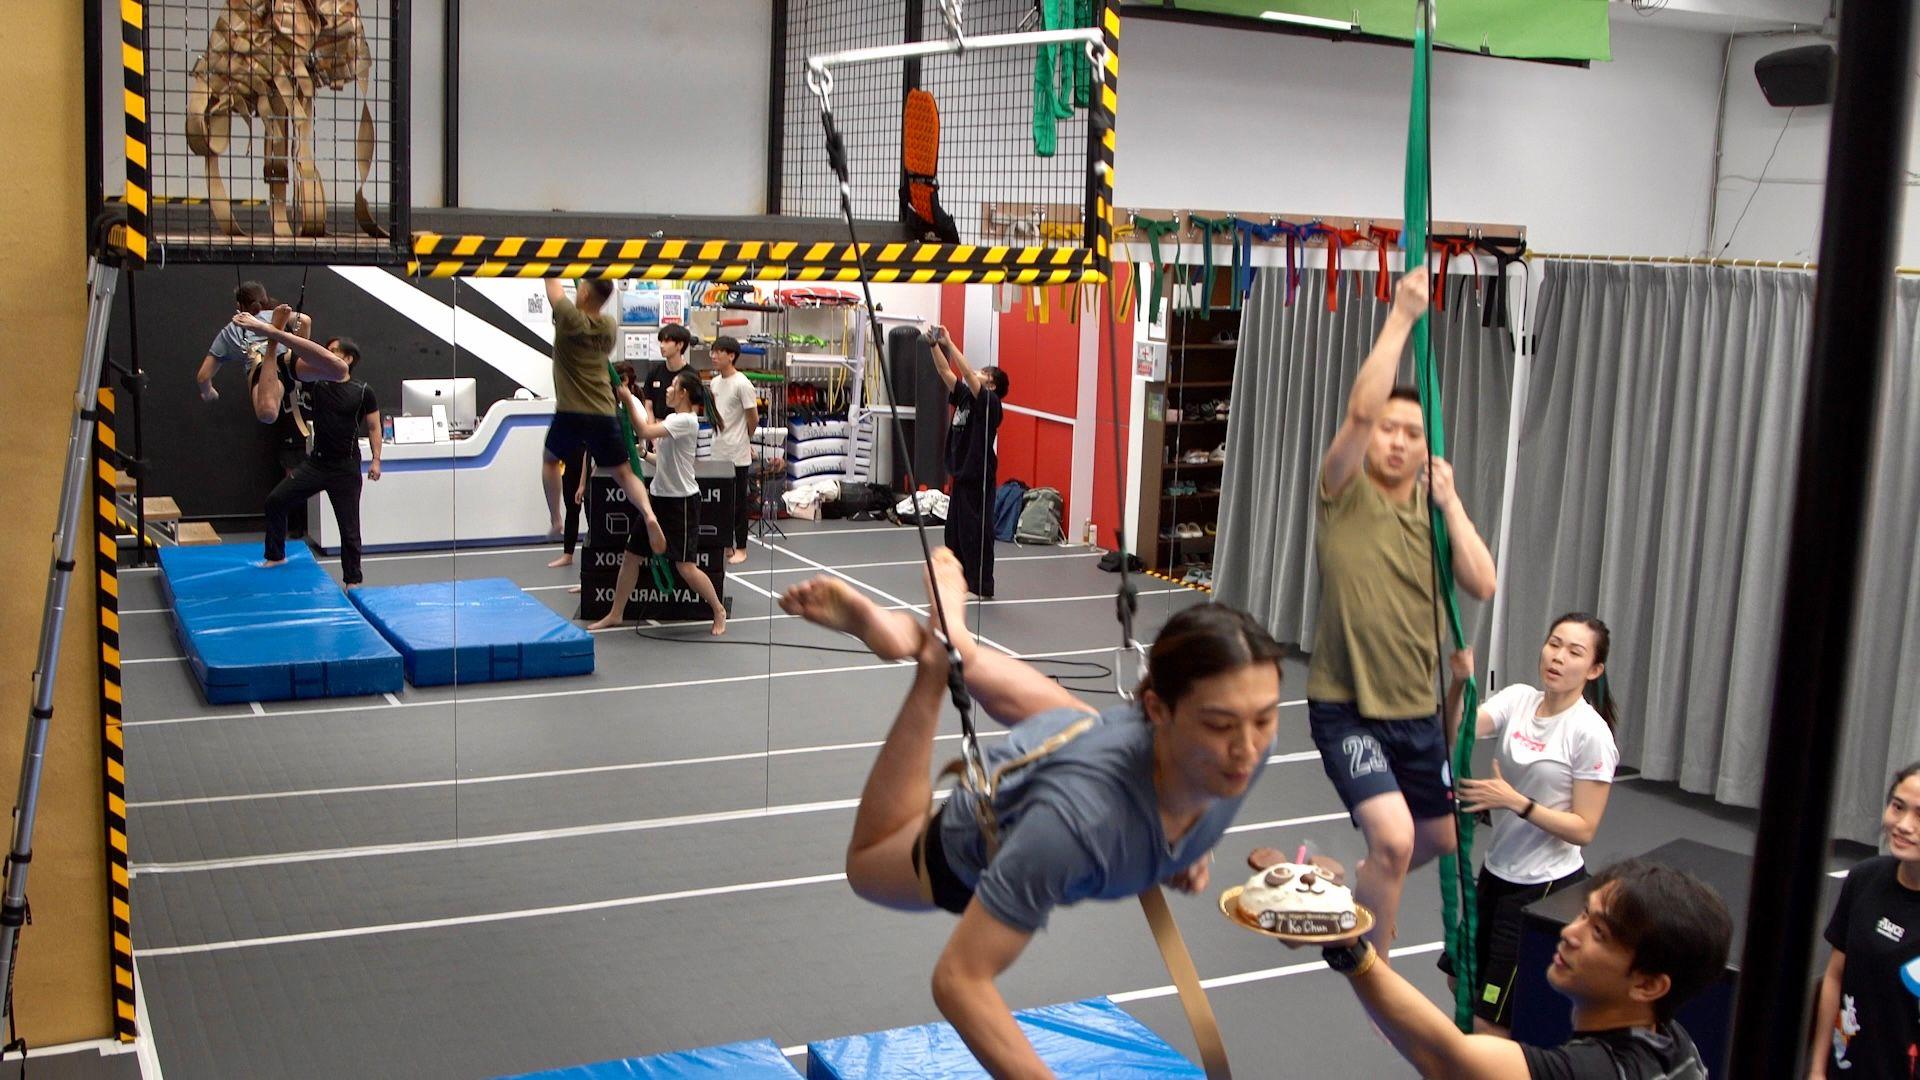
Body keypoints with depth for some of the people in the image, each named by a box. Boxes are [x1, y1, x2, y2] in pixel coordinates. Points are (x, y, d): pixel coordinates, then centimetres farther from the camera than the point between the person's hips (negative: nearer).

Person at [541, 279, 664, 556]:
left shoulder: (570, 319, -10)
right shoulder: (609, 325, 5)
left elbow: (553, 284, 3)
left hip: (571, 414, -3)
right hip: (605, 414, 3)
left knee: (550, 460, 24)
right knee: (624, 472, 6)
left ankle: (556, 522, 19)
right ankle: (648, 514, -22)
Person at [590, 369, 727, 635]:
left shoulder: (686, 421, -18)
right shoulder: (672, 419, 11)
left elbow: (644, 431, -28)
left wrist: (629, 402, -21)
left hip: (681, 502, -9)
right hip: (659, 496, 9)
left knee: (685, 566, -7)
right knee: (630, 555, 8)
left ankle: (719, 611, 12)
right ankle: (616, 614, 17)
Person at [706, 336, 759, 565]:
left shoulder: (742, 384, -14)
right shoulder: (714, 382, 9)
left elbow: (753, 419, -10)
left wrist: (742, 439, 2)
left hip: (737, 455, -7)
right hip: (718, 452, 7)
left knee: (738, 502, 2)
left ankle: (741, 548, 11)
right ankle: (727, 546, 20)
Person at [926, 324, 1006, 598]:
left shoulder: (990, 403, -11)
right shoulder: (964, 397, 10)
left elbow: (967, 373, -22)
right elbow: (946, 372, 9)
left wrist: (949, 343, -20)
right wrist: (935, 345, -2)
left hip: (978, 480, -9)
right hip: (961, 476, 9)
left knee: (977, 532, -5)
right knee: (955, 531, 13)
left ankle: (982, 587, 0)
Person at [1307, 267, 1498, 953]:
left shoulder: (1434, 512, 6)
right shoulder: (1346, 495, -8)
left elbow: (1483, 586, -9)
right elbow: (1361, 409, -24)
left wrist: (1449, 500, -13)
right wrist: (1401, 317, -24)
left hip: (1417, 710, 6)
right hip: (1347, 707, -6)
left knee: (1438, 839, 21)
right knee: (1394, 838, -22)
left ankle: (1361, 888, 52)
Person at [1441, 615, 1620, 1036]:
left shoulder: (1590, 733, -18)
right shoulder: (1519, 699, -3)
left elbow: (1584, 829, -17)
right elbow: (1455, 733, -18)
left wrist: (1514, 801, -25)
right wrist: (1459, 683, -35)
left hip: (1549, 887, -7)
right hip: (1497, 871, 7)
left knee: (1486, 1025, -2)